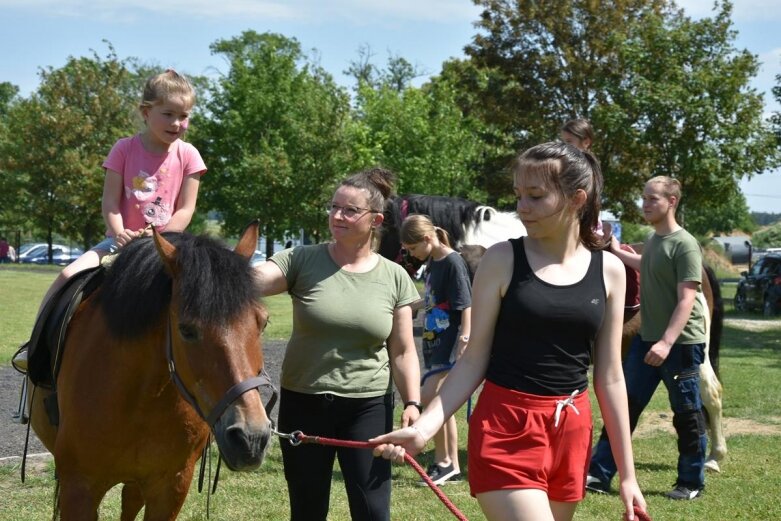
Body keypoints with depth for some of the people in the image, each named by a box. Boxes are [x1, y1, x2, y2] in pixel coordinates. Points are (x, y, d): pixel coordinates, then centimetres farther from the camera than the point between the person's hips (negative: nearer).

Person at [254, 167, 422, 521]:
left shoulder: (394, 278, 1)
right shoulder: (302, 261, -3)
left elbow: (403, 351, 4)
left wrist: (412, 403, -8)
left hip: (369, 408, 0)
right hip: (303, 404, 0)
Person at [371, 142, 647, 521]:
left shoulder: (609, 270, 3)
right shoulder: (502, 260, -5)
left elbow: (610, 378, 7)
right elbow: (474, 360, -1)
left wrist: (627, 474, 7)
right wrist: (424, 427, -14)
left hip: (572, 432, 4)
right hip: (506, 431, -4)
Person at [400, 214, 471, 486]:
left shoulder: (453, 262, -14)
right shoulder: (432, 263, 12)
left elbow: (466, 306, -18)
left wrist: (464, 340, -24)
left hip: (450, 342, -9)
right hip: (435, 341, 9)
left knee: (429, 397, -16)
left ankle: (443, 461, -5)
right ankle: (453, 467, 18)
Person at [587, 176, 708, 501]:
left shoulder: (684, 245, -16)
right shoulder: (653, 239, 10)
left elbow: (686, 300, -21)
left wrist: (667, 342, -29)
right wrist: (617, 251, 29)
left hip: (681, 344, -8)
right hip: (646, 340, 8)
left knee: (686, 414, 4)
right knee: (624, 406, 7)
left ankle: (691, 482, 17)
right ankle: (600, 474, 11)